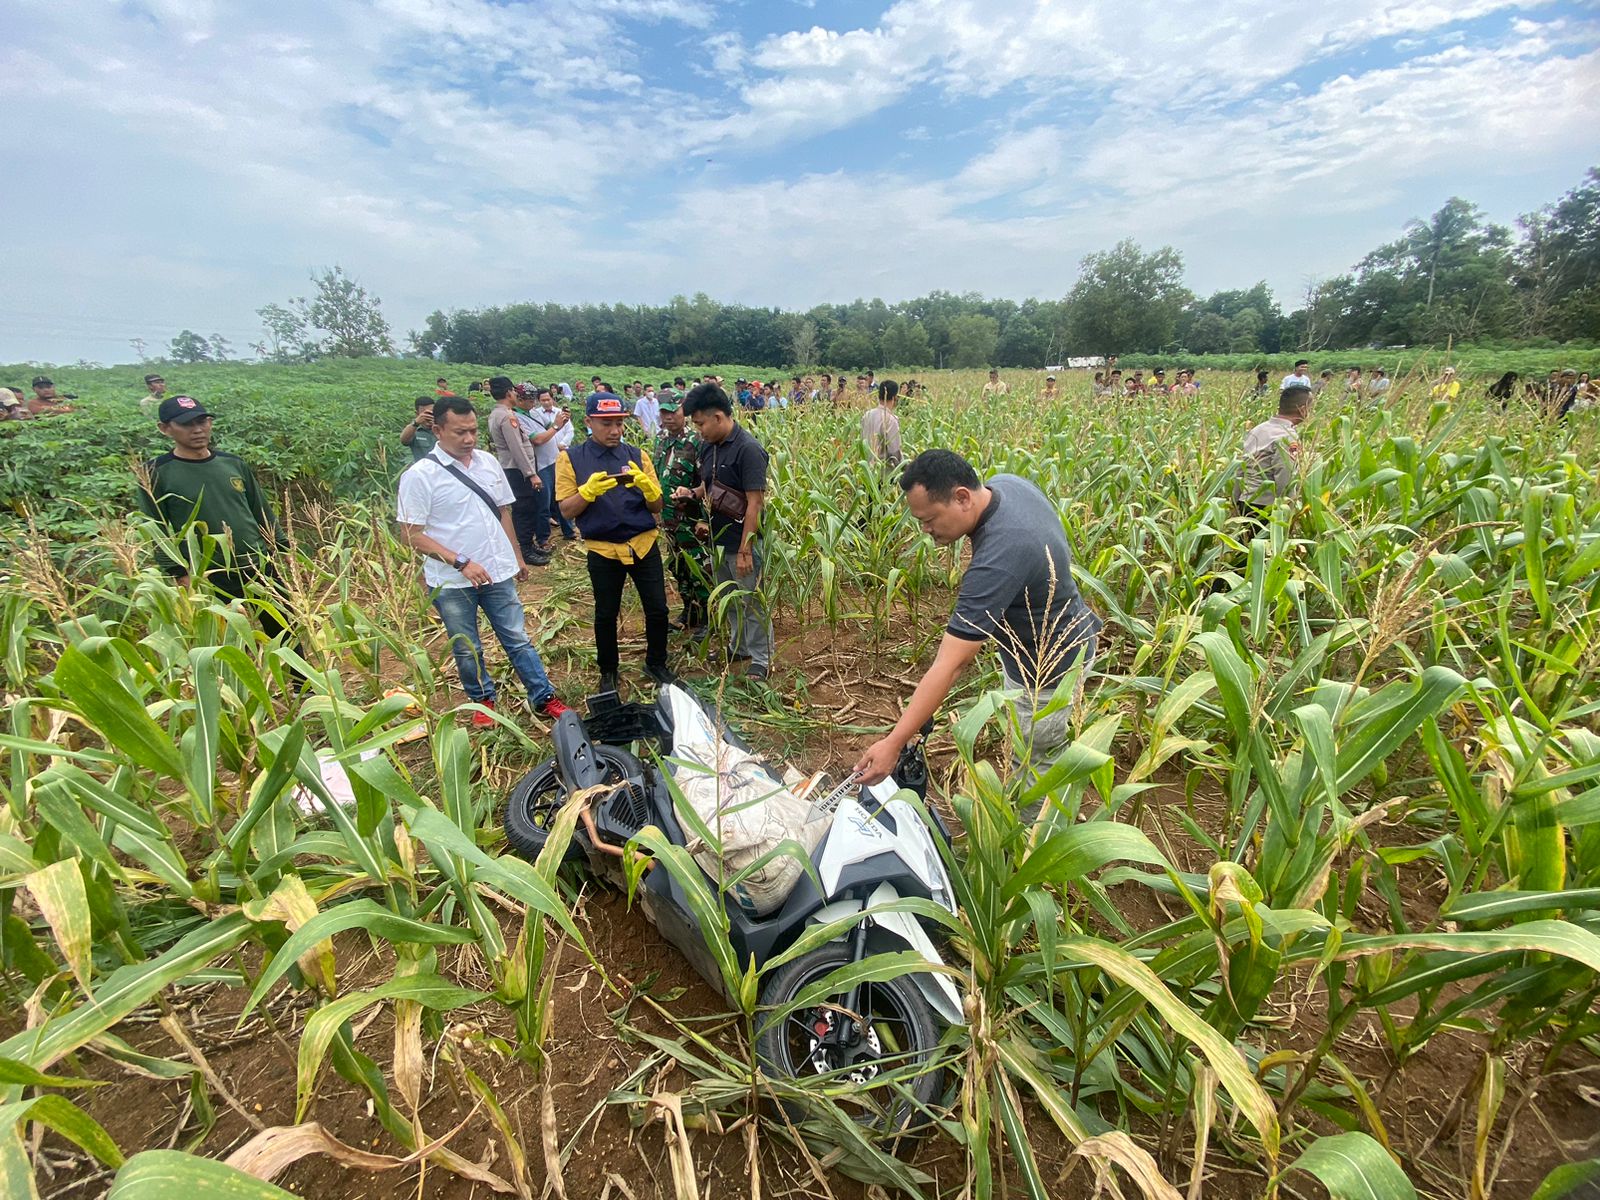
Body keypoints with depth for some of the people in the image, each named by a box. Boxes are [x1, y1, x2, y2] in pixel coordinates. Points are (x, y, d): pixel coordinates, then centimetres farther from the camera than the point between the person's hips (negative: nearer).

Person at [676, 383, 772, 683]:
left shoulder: (748, 449, -20)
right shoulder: (709, 446, 4)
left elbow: (755, 502, -21)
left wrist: (745, 550, -21)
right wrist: (693, 492, -4)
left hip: (742, 540, -8)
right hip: (719, 539, 8)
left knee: (752, 602, 6)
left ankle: (761, 659, 21)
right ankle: (739, 647, 39)